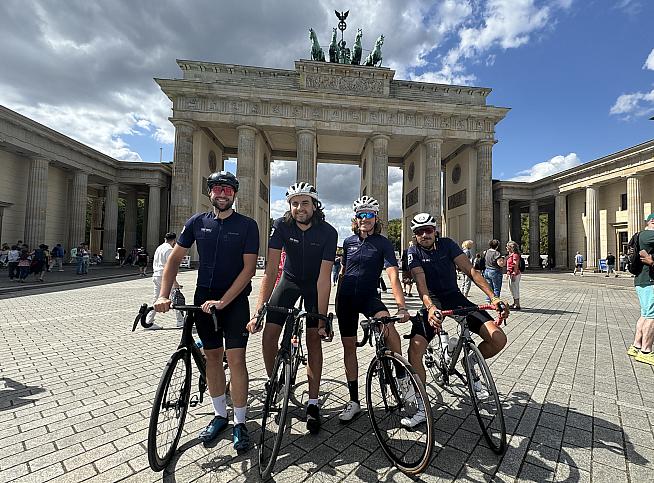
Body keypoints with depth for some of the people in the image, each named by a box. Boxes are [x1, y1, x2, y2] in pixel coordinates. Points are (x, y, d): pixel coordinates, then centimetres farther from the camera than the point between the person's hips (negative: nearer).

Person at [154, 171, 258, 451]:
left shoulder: (247, 226, -7)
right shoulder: (197, 222, 4)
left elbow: (249, 268, -13)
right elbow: (175, 258, 5)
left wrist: (222, 302, -20)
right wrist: (163, 295, -7)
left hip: (235, 299, -3)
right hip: (204, 298, 4)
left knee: (235, 358, -6)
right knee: (212, 356, 12)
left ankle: (240, 423, 13)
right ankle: (220, 415, 30)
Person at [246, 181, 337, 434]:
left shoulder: (328, 232, -24)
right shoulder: (281, 226, -21)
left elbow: (324, 278, -26)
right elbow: (271, 270, -26)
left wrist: (322, 319, -28)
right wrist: (258, 310, -33)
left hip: (314, 285, -1)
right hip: (289, 280, 2)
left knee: (313, 339, -5)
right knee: (269, 335, -8)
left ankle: (312, 403, 11)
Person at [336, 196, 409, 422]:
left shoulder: (383, 243, -5)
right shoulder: (348, 242, 5)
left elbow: (393, 276, -16)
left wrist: (402, 306, -27)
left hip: (369, 296, -3)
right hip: (346, 297, 3)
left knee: (387, 322, -34)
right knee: (349, 346, 6)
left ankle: (403, 376, -11)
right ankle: (354, 401, 20)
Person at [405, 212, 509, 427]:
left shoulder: (447, 244, -2)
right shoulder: (414, 253, -7)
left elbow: (470, 270, -11)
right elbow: (421, 283, -21)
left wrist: (494, 297, -24)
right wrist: (430, 308, -40)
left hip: (455, 298, 2)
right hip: (432, 303, -2)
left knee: (498, 339, -14)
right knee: (414, 351, -20)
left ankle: (470, 366, 18)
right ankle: (422, 409, -2)